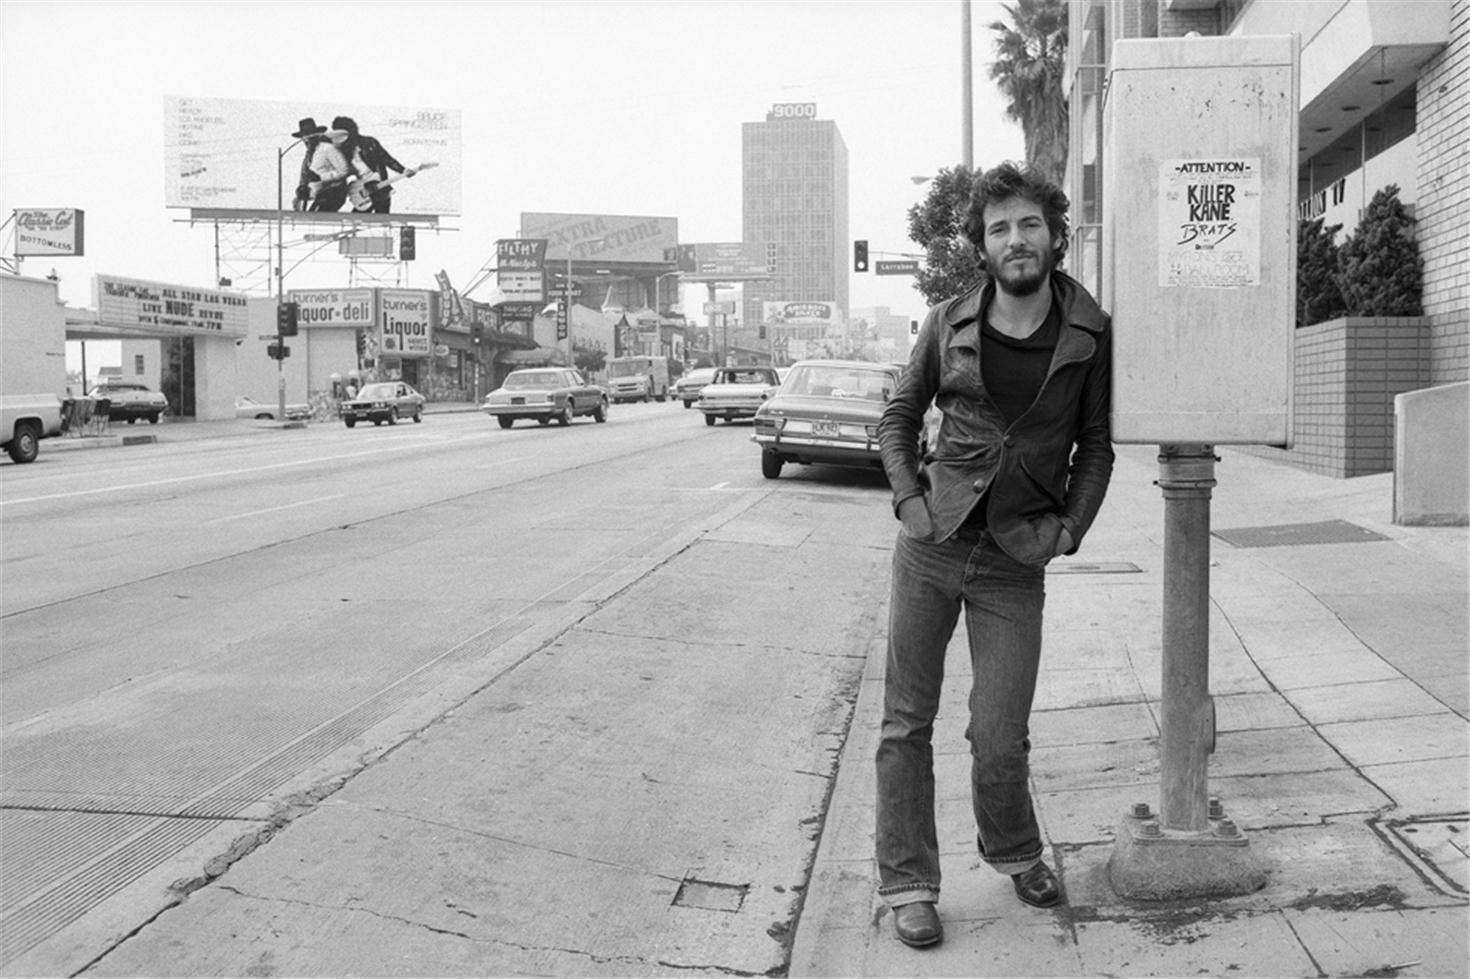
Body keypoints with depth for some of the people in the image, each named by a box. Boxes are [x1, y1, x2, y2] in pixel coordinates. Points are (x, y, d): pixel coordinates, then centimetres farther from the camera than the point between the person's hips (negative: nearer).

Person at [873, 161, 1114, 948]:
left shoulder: (1089, 333, 0)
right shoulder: (947, 323, 1)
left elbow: (1095, 443, 10)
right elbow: (899, 417, 13)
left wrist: (1070, 527, -1)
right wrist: (909, 498, 0)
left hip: (1015, 563, -1)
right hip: (930, 547, 1)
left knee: (1000, 741, 0)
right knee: (906, 723, 4)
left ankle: (1014, 853, 31)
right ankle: (908, 884, 19)